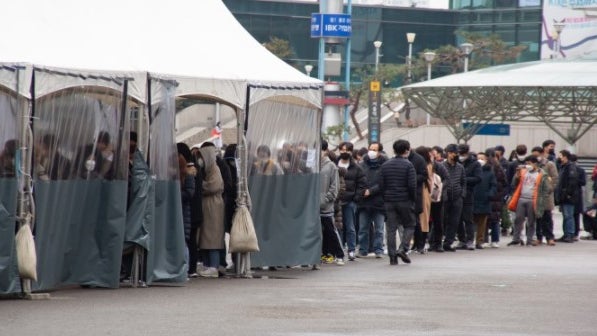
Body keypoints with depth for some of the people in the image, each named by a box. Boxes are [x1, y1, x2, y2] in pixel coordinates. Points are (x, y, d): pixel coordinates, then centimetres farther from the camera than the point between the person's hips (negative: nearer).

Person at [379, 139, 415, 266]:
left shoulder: (385, 165, 6)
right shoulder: (408, 165, -8)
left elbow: (381, 185, 5)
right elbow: (412, 185, -12)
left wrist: (385, 198, 12)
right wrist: (413, 199, 1)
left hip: (389, 202, 4)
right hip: (405, 201, -4)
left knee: (390, 228, 5)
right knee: (409, 225, 10)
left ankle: (392, 256, 2)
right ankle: (403, 249, -7)